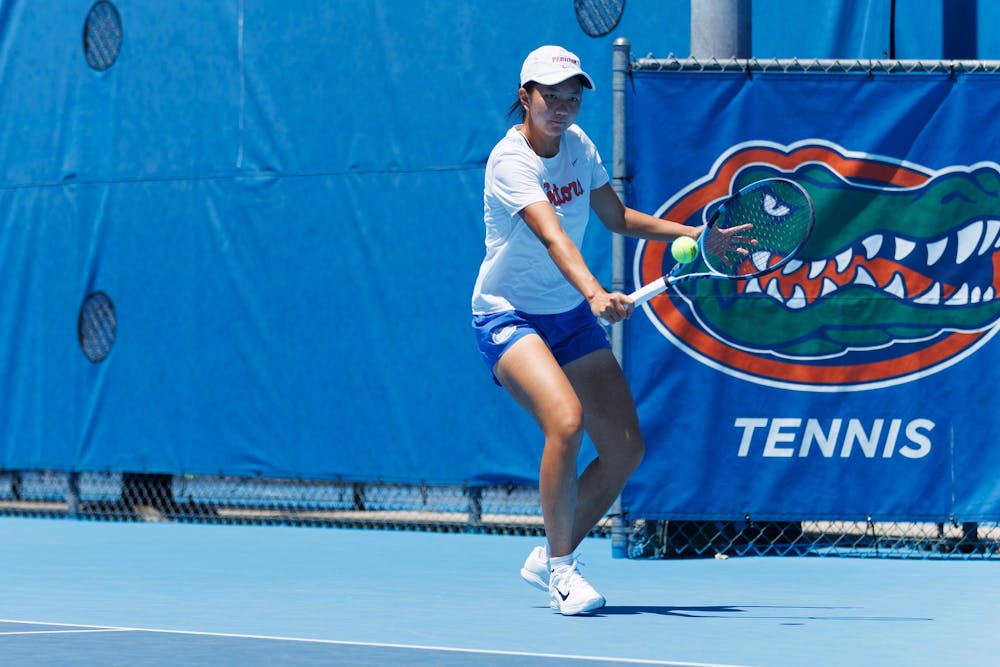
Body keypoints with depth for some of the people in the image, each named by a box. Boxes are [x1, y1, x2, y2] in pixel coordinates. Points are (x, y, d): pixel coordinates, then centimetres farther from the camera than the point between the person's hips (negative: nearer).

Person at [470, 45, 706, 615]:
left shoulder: (577, 143, 1)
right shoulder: (510, 162, -23)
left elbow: (616, 216, 16)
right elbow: (553, 237, -38)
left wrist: (691, 234, 7)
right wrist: (595, 293, -53)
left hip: (571, 316, 8)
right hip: (508, 315, -7)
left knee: (626, 450, 1)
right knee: (565, 420, -31)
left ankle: (552, 557, 21)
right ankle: (560, 569, -15)